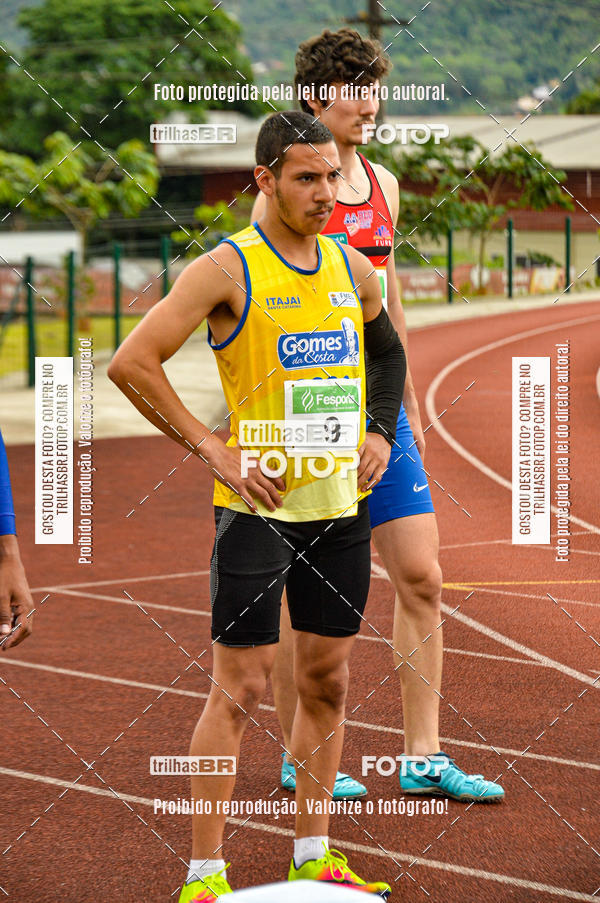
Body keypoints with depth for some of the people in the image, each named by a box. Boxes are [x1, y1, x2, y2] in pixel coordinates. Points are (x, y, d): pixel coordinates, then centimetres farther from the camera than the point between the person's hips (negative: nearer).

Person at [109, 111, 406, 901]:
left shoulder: (353, 269, 9)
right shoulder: (227, 270, -10)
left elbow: (387, 352, 29)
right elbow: (131, 363, -15)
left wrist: (379, 432, 13)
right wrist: (211, 449, -14)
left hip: (341, 505, 6)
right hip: (258, 504, -6)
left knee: (327, 681, 10)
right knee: (240, 688, -6)